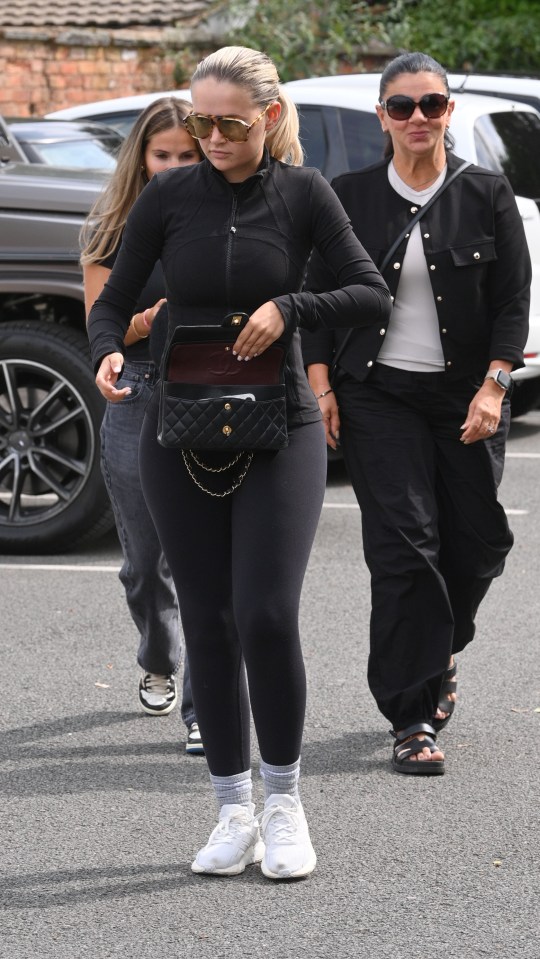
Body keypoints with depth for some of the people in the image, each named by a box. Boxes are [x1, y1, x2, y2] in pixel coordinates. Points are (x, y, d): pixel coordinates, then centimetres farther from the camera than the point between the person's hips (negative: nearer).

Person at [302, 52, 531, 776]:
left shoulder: (487, 195, 3)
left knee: (477, 540, 4)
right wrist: (320, 386, -2)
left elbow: (513, 300, 1)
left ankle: (439, 652, 36)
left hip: (467, 393, 1)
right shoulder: (349, 198, 4)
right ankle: (414, 721, -7)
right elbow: (320, 294, 8)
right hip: (378, 395, -1)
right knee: (404, 544, -10)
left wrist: (493, 387, -9)